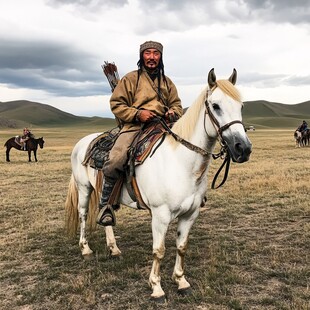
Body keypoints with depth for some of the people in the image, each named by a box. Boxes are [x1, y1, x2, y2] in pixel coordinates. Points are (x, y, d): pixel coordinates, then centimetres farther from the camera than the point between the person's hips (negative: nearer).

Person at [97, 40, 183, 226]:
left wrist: (173, 113, 0)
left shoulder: (167, 82, 23)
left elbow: (177, 105, 25)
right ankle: (105, 204, -11)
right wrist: (137, 113, -13)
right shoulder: (131, 79, 9)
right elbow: (116, 104, 3)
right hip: (134, 126, -4)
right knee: (115, 161, -29)